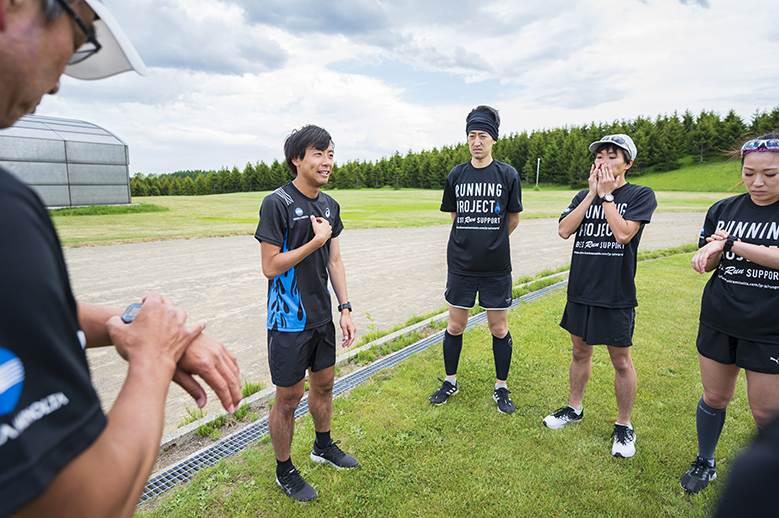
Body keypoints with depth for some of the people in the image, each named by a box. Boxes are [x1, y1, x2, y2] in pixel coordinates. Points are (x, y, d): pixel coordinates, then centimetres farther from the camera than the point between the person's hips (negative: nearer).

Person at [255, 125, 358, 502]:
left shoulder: (330, 205, 6)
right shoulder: (277, 203, -15)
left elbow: (334, 261, 9)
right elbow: (270, 267, -17)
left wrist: (345, 309, 6)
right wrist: (316, 240, -17)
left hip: (322, 315, 7)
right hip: (289, 319, -7)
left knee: (324, 383, 21)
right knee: (288, 398, 7)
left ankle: (323, 446, 45)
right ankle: (284, 471, 31)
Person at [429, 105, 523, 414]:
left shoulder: (508, 175, -2)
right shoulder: (456, 175, 3)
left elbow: (513, 219, 8)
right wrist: (472, 242, 10)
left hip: (496, 267, -1)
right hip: (461, 264, 2)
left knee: (499, 328, 8)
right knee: (455, 325, 11)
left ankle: (501, 388, 28)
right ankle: (450, 382, 30)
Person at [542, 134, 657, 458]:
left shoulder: (641, 195, -3)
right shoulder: (583, 196, 9)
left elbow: (622, 233, -19)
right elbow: (564, 230, -7)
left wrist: (606, 194, -11)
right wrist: (592, 193, -7)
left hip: (616, 295, -4)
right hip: (580, 289, 4)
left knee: (621, 362, 8)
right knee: (580, 352, 17)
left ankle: (624, 426, 26)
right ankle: (574, 408, 35)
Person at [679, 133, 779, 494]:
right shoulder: (723, 210, 4)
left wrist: (732, 244, -16)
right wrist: (709, 252, -12)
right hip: (719, 322, 3)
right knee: (715, 398, 14)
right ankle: (705, 462, 34)